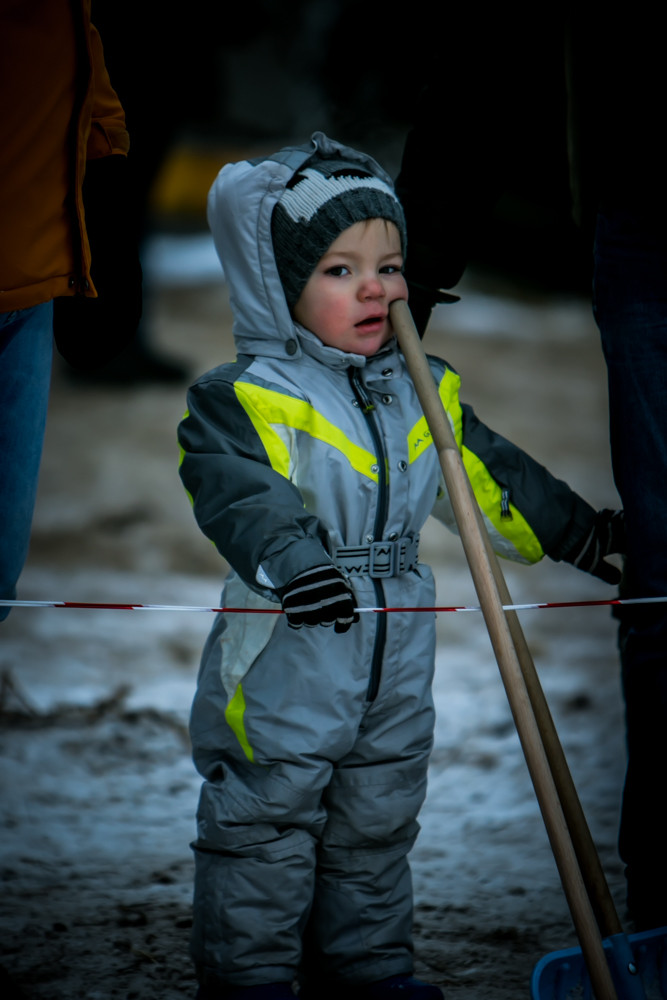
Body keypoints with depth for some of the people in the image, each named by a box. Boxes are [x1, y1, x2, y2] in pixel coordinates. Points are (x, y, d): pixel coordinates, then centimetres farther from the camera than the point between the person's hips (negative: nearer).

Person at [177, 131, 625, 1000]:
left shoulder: (426, 394, 8)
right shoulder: (248, 398, -13)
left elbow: (487, 476, 19)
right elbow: (240, 492, -28)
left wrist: (575, 531, 23)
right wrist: (290, 562, -45)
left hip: (396, 663, 6)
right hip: (285, 666, -6)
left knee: (377, 827, 17)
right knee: (266, 828, 1)